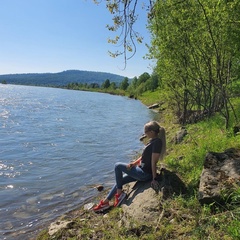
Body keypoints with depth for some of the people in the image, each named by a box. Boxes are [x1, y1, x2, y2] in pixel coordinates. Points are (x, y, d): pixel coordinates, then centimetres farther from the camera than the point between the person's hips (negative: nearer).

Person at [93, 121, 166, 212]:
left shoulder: (157, 142, -23)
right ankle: (106, 201, 22)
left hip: (145, 173, -9)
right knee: (120, 180, 12)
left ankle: (119, 193, 4)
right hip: (142, 171, 9)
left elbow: (153, 162, -22)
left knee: (118, 166, -9)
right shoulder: (152, 140, 6)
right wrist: (133, 163, -2)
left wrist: (154, 179, -19)